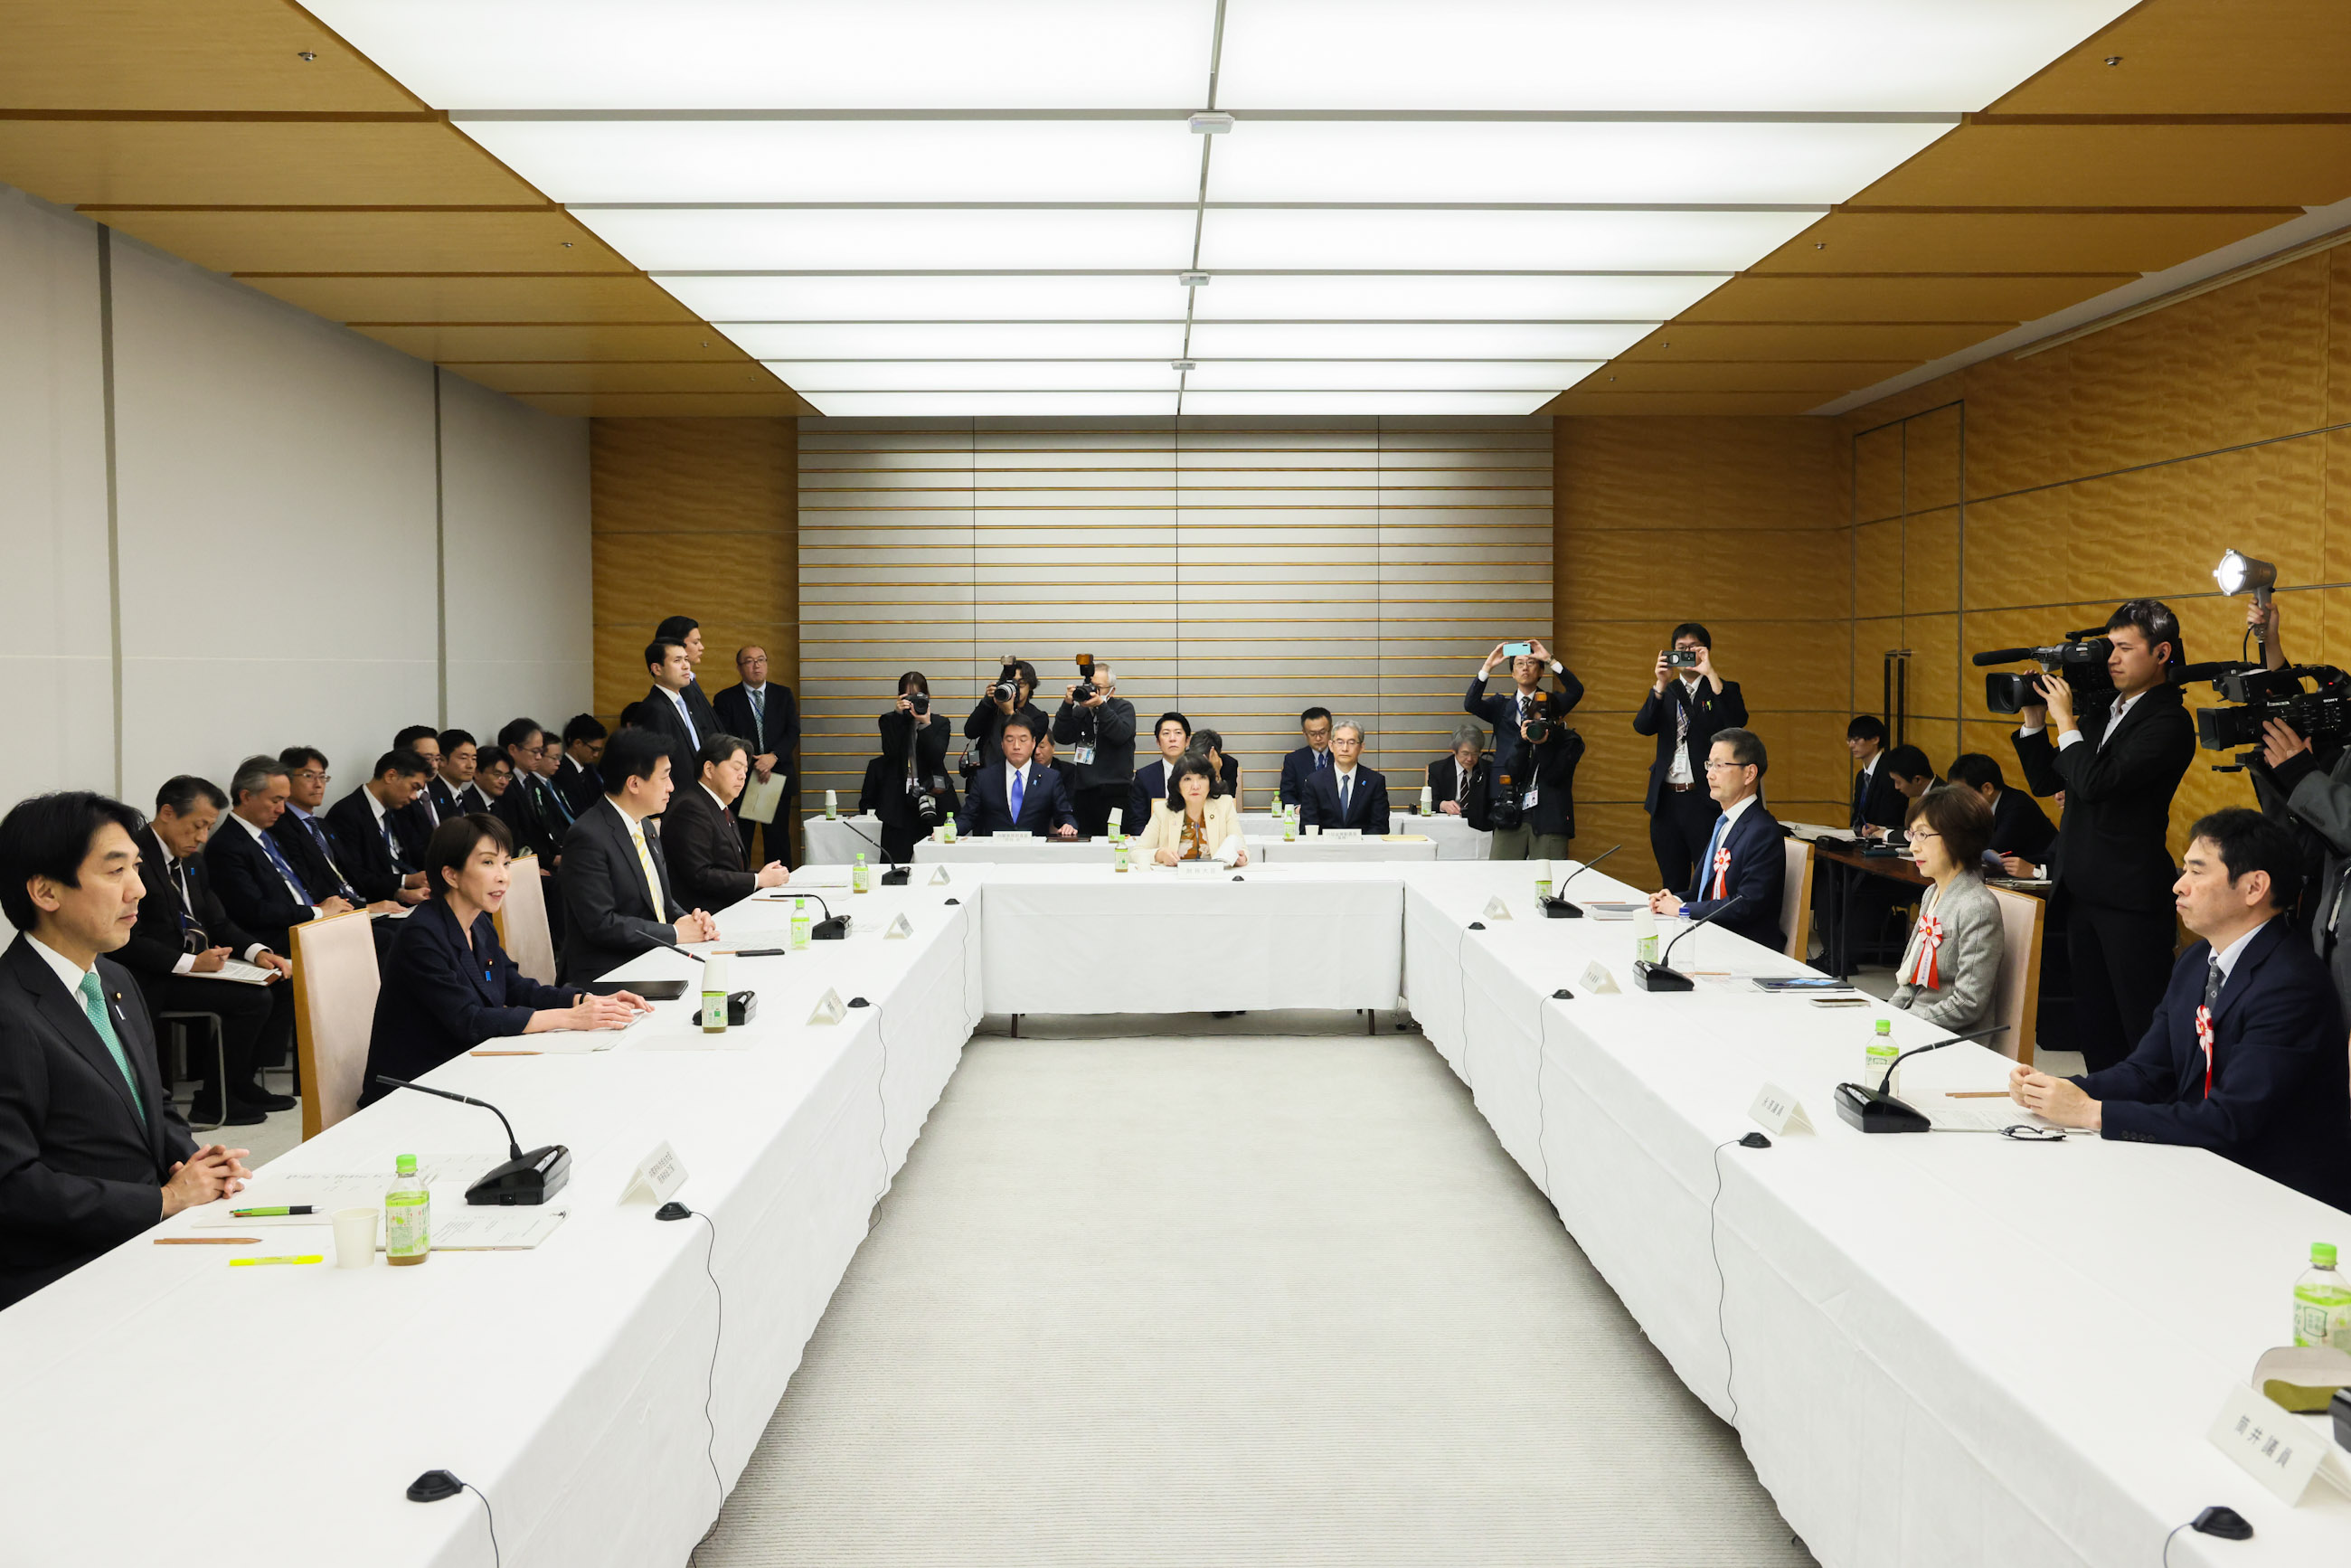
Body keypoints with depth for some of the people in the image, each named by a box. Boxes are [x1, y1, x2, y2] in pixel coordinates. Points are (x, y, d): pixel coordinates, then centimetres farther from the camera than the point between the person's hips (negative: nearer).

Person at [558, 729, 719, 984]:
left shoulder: (645, 828, 15)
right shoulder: (588, 837, -15)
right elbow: (601, 924, -19)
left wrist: (690, 920, 1)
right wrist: (675, 932, -13)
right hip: (607, 972, -9)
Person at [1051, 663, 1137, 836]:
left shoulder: (1123, 708, 5)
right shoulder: (1080, 711, 15)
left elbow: (1121, 734, -15)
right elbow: (1061, 737, 3)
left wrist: (1100, 705, -23)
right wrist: (1067, 705, -8)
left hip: (1114, 795, -4)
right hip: (1084, 792, 4)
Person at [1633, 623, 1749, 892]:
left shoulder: (1724, 690, 5)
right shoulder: (1665, 692, 15)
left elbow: (1737, 721, -16)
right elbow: (1642, 727, -2)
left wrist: (1711, 675, -18)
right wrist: (1661, 684, -12)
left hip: (1705, 800, -4)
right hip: (1666, 800, 4)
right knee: (1672, 884, 10)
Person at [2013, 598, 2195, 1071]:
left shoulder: (2169, 721, -12)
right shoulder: (2102, 710, 13)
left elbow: (2096, 783, -23)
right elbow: (2045, 781, 16)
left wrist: (2065, 720, -13)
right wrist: (2033, 719, 5)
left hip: (2130, 897, -8)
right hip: (2082, 891, 8)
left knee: (2144, 1030, -3)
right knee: (2093, 1024, 15)